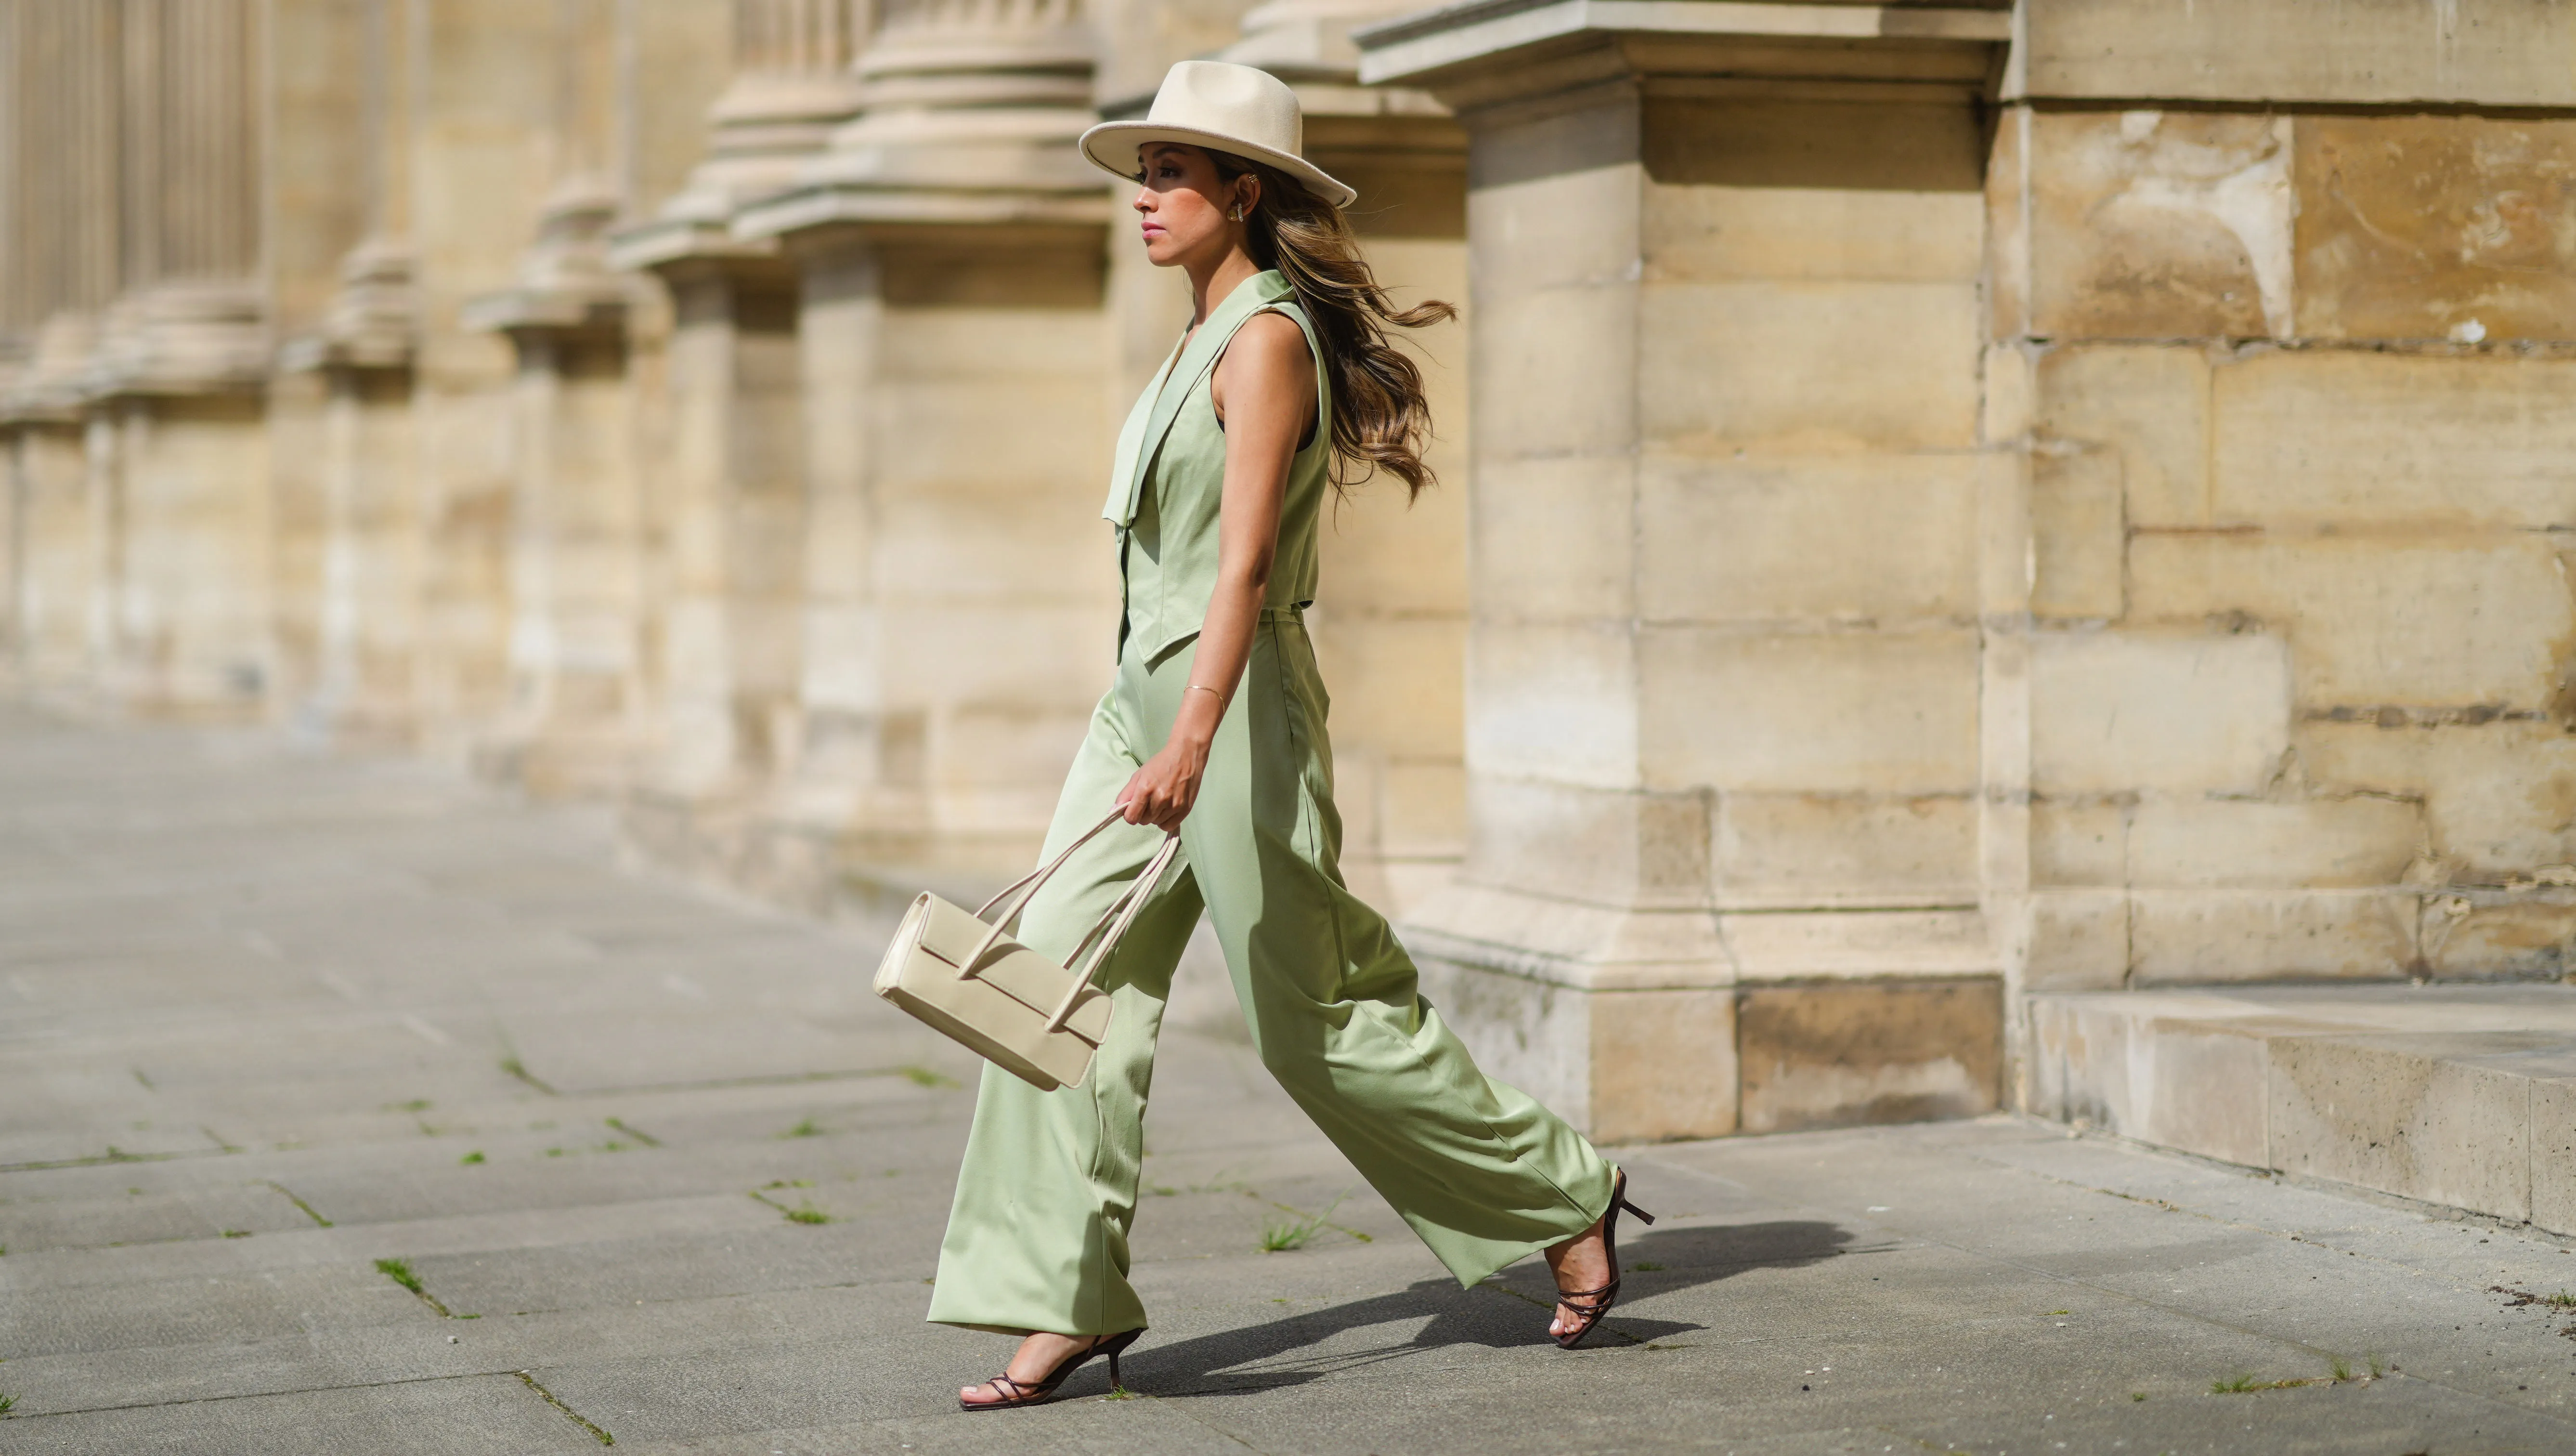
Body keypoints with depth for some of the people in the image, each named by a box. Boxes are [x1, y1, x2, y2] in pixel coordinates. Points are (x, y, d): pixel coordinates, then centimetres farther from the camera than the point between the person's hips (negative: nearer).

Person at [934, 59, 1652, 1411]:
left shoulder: (1268, 340, -15)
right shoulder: (1206, 337, 14)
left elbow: (1246, 558, -24)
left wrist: (1192, 742, -32)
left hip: (1234, 693, -9)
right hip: (1145, 688, 9)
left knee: (1317, 1021, 1)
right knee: (1063, 982, -1)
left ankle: (1564, 1199, 16)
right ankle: (1074, 1298, 1)